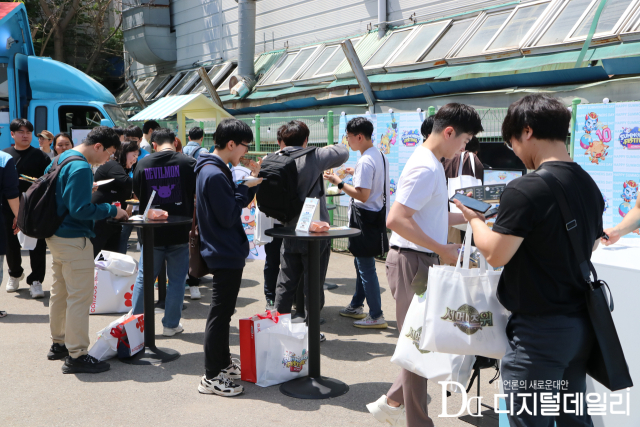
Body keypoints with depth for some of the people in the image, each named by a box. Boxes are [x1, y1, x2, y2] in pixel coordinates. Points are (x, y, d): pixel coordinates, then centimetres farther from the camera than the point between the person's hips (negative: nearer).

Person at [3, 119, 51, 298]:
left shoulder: (41, 157, 2)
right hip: (9, 208, 2)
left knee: (37, 246, 0)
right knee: (11, 244, 13)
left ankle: (35, 280, 11)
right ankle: (15, 273, 37)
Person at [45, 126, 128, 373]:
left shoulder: (62, 158, 11)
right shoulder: (81, 168, -20)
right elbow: (79, 210, -24)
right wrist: (112, 211, -15)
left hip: (56, 237, 10)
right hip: (74, 240, -10)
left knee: (60, 293, 18)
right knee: (80, 297, -5)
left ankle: (58, 344, 30)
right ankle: (76, 356, -1)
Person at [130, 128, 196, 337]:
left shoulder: (143, 164, -2)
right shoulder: (188, 163, -7)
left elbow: (138, 195, 10)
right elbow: (199, 194, -1)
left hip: (152, 231, 2)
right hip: (180, 232, -1)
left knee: (144, 277, 14)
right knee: (176, 279, 9)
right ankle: (171, 324, 14)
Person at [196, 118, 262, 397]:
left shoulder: (215, 170, 12)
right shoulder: (214, 175, -22)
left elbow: (235, 204, 15)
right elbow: (229, 216, -23)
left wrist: (251, 181, 6)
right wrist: (247, 186, -14)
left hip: (227, 251, 11)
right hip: (225, 253, -11)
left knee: (223, 311, 19)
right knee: (220, 313, -4)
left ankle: (223, 363, 32)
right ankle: (211, 378, 5)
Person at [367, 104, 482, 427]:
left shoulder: (430, 164, 13)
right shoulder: (426, 168, -19)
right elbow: (396, 220, -27)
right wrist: (443, 249, -23)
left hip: (423, 261, 10)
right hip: (412, 262, -10)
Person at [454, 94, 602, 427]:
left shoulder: (525, 190, -20)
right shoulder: (589, 185, 7)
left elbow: (495, 255, -18)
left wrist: (475, 219, 0)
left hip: (539, 330, -8)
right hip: (581, 324, 8)